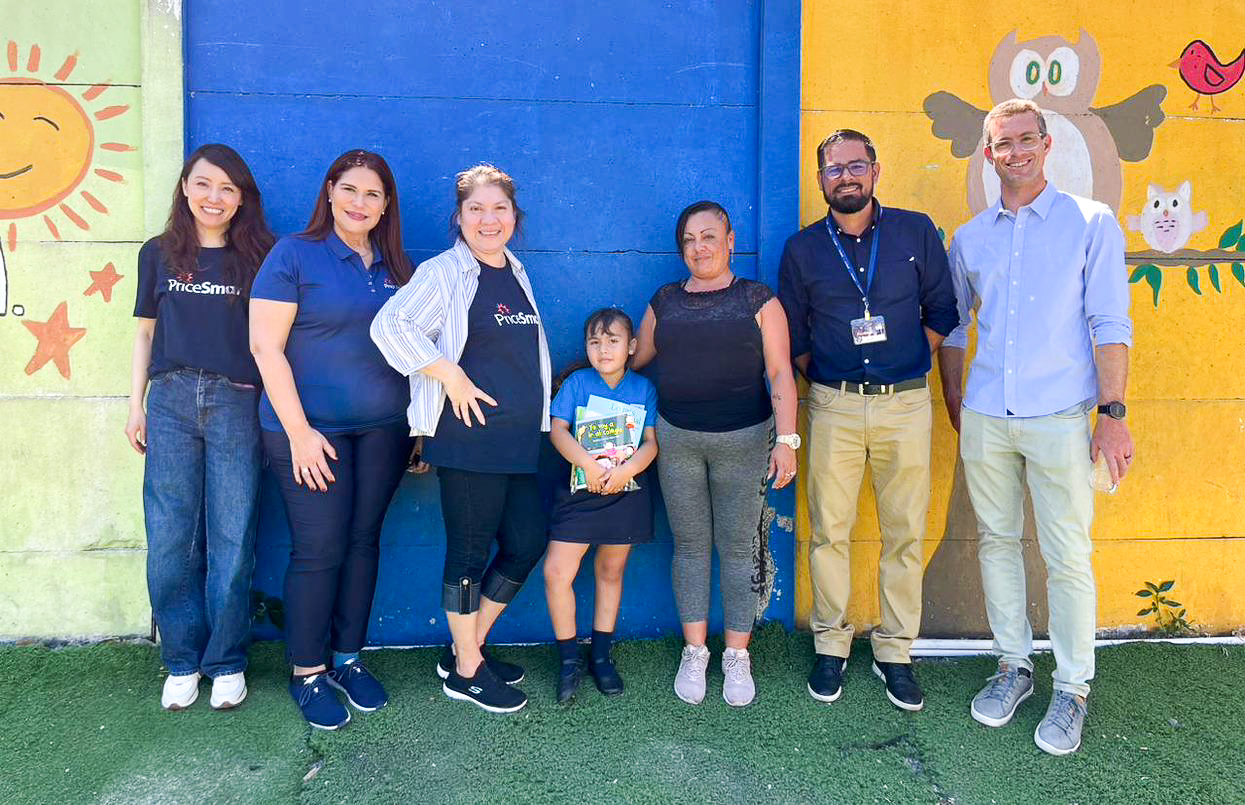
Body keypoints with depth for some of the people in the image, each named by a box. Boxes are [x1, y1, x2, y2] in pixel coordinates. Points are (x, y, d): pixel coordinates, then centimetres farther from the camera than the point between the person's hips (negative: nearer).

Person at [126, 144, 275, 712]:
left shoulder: (258, 258, 6)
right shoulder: (158, 254, 11)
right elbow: (146, 333, 15)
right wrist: (136, 405, 9)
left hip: (236, 404, -1)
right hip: (172, 402, 2)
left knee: (232, 541, 0)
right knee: (169, 540, 2)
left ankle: (227, 664, 14)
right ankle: (182, 662, 17)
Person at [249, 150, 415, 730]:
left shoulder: (395, 267, 11)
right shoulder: (295, 254, -4)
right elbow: (265, 346, -9)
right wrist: (299, 431, -14)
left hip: (383, 430, 5)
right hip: (310, 430, -5)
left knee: (363, 541, 10)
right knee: (318, 549, -2)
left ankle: (347, 658, 25)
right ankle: (307, 674, 14)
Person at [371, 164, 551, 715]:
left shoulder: (517, 274, 16)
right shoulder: (444, 273, -7)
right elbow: (388, 326, -19)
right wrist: (451, 376, -19)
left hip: (521, 437, 8)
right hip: (468, 437, -8)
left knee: (527, 543, 10)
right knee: (470, 550, 2)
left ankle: (467, 649, 27)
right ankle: (465, 672, 18)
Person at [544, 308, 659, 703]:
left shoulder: (643, 388, 3)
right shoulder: (577, 382, 0)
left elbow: (651, 442, -2)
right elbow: (558, 429, -8)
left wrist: (626, 470, -20)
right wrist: (589, 465, -22)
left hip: (626, 492, 1)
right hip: (579, 492, -1)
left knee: (610, 572, 13)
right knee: (556, 571, -9)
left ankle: (601, 656, 29)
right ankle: (569, 659, 8)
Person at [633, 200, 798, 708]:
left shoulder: (758, 300, 1)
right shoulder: (665, 301, 11)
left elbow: (780, 374, -3)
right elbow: (634, 358, 20)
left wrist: (786, 439, -10)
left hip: (743, 438, -2)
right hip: (676, 438, 3)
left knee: (740, 548, 2)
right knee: (690, 545, 8)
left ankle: (737, 657, 16)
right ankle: (694, 653, 20)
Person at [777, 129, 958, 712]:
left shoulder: (916, 232, 6)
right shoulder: (803, 249, 8)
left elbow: (942, 311, 12)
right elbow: (791, 334, 12)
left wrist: (912, 361, 6)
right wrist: (821, 379, 5)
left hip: (906, 404, 0)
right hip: (833, 407, 0)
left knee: (905, 534, 3)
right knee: (828, 531, 2)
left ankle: (895, 651, 17)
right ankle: (831, 646, 17)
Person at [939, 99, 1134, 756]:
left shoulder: (1091, 223, 1)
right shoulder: (969, 238, 10)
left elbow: (1110, 325, -4)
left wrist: (1113, 413, -9)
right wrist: (955, 411, 15)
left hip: (1059, 418, -3)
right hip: (985, 418, 4)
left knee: (1068, 558, 1)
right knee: (995, 543, 11)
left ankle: (1072, 689, 17)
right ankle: (1013, 665, 27)